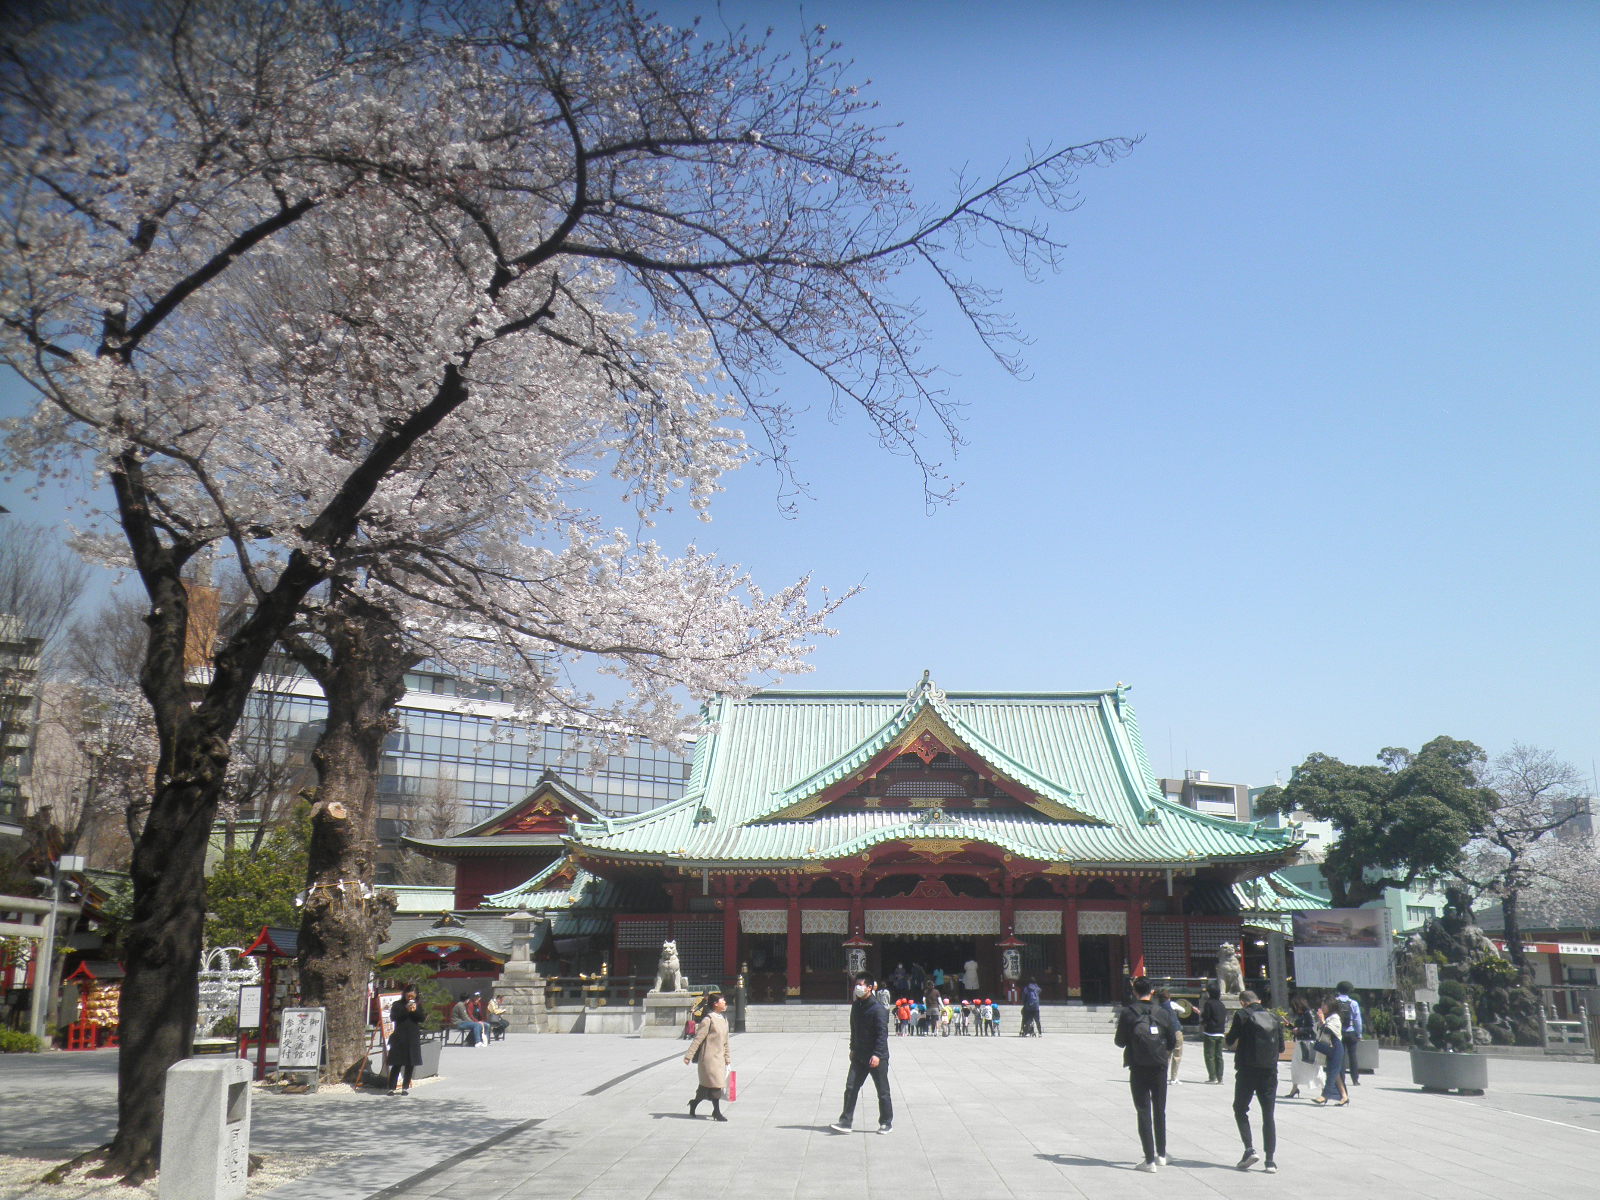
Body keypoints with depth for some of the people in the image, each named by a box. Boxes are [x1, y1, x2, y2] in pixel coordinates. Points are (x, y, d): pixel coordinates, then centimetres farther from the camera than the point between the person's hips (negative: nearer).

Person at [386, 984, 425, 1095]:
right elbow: (393, 1017, -11)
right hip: (399, 1037, -2)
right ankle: (391, 1088, 2)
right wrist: (406, 1009, -18)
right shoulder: (397, 1004, 3)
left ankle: (405, 1087, 14)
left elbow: (422, 1018, 1)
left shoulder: (418, 1005, 10)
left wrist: (415, 1010, -15)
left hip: (413, 1038, 3)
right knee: (397, 1064, -3)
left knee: (410, 1064, 5)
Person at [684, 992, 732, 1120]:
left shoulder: (724, 1020, 12)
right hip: (709, 1057, -8)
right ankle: (716, 1112, 5)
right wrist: (689, 1055, -15)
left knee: (706, 1085, 12)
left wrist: (728, 1059, 16)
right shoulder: (708, 1019, -13)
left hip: (719, 1058, 8)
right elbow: (698, 1038, -14)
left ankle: (694, 1103, 30)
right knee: (715, 1084, -6)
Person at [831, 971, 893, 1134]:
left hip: (877, 1058, -7)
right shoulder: (855, 1006, 8)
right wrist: (853, 1049, 19)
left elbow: (882, 1033, -21)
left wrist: (877, 1054, -27)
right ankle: (845, 1122, 4)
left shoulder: (878, 1009, -16)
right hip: (859, 1056, 7)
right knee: (850, 1088, 1)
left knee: (883, 1091, 6)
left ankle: (886, 1122, 20)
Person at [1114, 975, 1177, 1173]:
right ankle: (1161, 1155, 27)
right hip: (1159, 1068, 2)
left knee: (1144, 1113, 3)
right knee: (1160, 1111, 18)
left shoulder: (1127, 1013, -8)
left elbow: (1120, 1041, -4)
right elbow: (1172, 1042, 3)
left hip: (1138, 1068, -2)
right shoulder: (1163, 1013, -2)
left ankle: (1149, 1160, -1)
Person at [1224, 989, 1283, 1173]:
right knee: (1269, 1115, 8)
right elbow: (1281, 1047, 13)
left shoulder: (1242, 1015, -4)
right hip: (1270, 1071, 4)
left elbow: (1229, 1041, -4)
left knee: (1240, 1110, 10)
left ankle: (1249, 1149, -4)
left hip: (1247, 1070, -4)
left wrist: (1230, 1043, 19)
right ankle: (1270, 1161, 5)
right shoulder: (1274, 1019, 10)